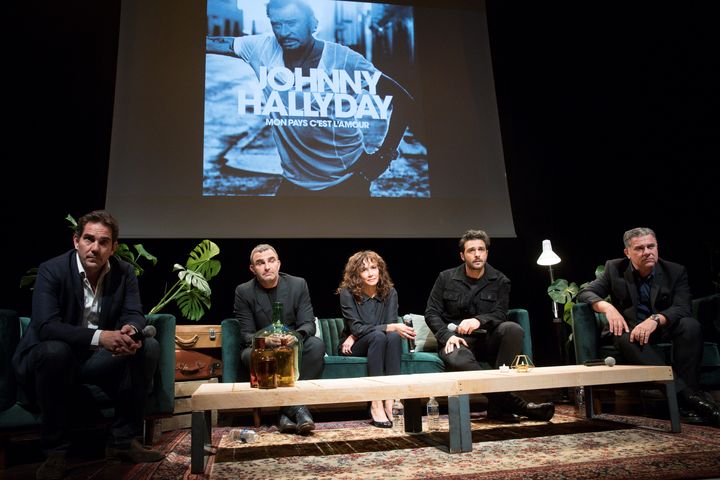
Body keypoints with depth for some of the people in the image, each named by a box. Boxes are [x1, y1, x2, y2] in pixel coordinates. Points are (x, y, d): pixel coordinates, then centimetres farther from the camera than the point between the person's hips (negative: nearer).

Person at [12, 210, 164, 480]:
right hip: (52, 357, -4)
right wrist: (99, 336, -42)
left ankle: (123, 439, -9)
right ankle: (54, 451, -21)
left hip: (97, 359, 4)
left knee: (149, 347, -17)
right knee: (55, 350, -37)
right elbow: (46, 326, -28)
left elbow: (134, 315, -8)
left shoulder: (124, 272, -5)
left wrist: (130, 331, -35)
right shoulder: (52, 270, -17)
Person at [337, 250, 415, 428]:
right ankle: (376, 404, -38)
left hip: (379, 345, 3)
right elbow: (356, 328, -19)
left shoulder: (390, 292, -2)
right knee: (377, 335, -34)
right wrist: (392, 327, -31)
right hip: (353, 349, -2)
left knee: (394, 337, -31)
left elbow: (391, 324, -11)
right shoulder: (347, 293, -11)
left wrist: (355, 336, -19)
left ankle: (390, 400, -35)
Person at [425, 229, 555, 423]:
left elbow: (499, 314, -5)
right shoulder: (446, 278, 6)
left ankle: (498, 405, -30)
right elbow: (431, 313, 3)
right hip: (458, 340, -1)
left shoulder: (500, 281, 7)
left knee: (513, 329, -31)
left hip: (488, 338, 2)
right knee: (457, 360, -38)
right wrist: (447, 336, -15)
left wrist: (478, 321, -27)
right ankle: (509, 402, -30)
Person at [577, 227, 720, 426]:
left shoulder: (676, 271, -2)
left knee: (691, 325, -31)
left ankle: (689, 391, -31)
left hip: (664, 329, 1)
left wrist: (655, 319, -37)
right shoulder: (614, 268, 0)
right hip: (629, 328, -1)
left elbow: (683, 308, -15)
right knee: (626, 338, -37)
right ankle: (685, 396, -43)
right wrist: (607, 307, -27)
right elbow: (585, 293, -5)